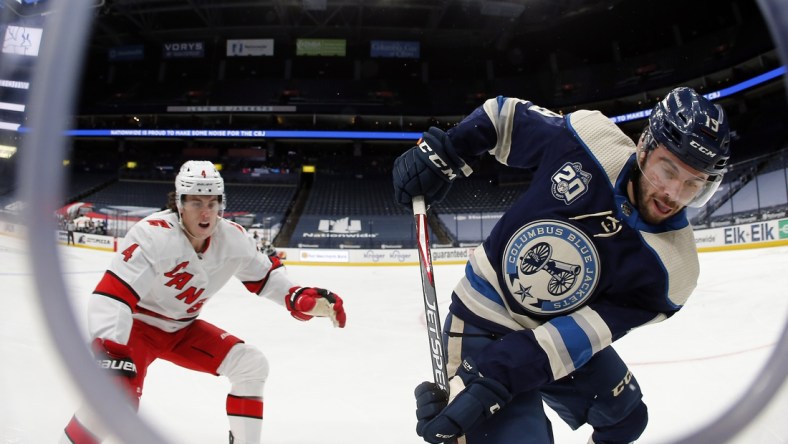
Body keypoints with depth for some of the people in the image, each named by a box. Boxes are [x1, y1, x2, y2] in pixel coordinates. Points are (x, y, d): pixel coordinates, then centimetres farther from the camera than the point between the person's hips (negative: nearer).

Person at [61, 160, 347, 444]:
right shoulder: (153, 234, -31)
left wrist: (302, 299, -14)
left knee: (252, 365, -4)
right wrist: (108, 351, -48)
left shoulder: (233, 237, -13)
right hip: (137, 324, -6)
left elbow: (264, 275, 2)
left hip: (182, 328, 6)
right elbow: (111, 295, -36)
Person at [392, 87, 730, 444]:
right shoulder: (586, 137, -21)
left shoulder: (670, 269, -20)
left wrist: (487, 384, -34)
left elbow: (570, 340, -26)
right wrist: (440, 151, -12)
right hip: (483, 321, -3)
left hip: (562, 333, 3)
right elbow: (507, 116, -3)